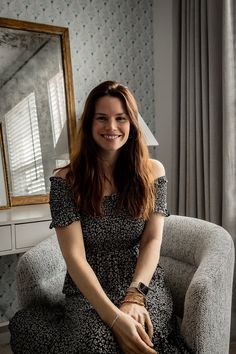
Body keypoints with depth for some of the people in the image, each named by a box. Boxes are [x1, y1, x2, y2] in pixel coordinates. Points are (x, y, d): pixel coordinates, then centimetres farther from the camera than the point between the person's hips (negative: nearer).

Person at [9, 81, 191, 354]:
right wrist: (114, 316, -24)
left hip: (144, 283, 1)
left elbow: (153, 240, -4)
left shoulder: (152, 172, 0)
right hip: (88, 290, 0)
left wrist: (135, 295, -19)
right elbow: (74, 256, -14)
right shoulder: (66, 181, -8)